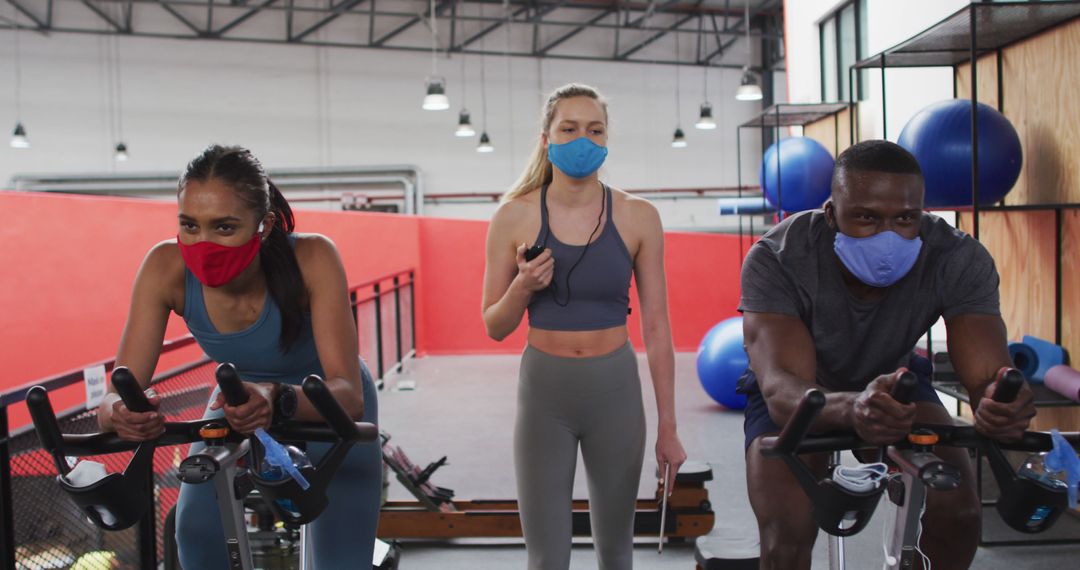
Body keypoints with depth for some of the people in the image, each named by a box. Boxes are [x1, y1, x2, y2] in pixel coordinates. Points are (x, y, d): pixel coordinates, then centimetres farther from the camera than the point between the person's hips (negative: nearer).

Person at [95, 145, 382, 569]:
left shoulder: (312, 258, -36)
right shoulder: (167, 268, -28)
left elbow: (349, 395, -41)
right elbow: (119, 394, -28)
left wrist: (278, 399, -61)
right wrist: (120, 413, -51)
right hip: (239, 399, 2)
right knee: (196, 531, -19)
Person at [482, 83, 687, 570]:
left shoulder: (638, 217, -3)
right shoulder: (515, 217, -4)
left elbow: (656, 327, 0)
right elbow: (495, 327, 3)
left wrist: (668, 426, 0)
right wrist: (522, 288, -18)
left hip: (615, 388, 1)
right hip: (544, 389, -1)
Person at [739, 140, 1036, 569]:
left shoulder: (960, 261, -28)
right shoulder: (775, 260, -35)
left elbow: (987, 374, -34)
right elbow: (781, 390, -46)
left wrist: (1004, 403, -60)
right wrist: (852, 408, -69)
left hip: (893, 377, 3)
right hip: (798, 392, -2)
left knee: (957, 513, -19)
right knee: (787, 535, -24)